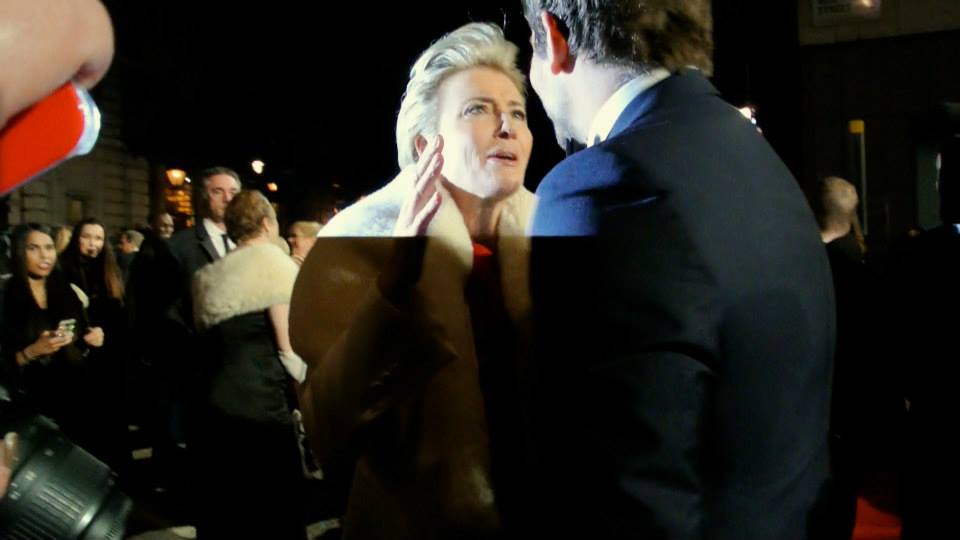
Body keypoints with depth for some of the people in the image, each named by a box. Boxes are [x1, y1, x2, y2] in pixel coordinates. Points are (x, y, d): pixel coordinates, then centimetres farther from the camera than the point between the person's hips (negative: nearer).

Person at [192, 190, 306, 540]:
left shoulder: (209, 276, 14)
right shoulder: (273, 262, -5)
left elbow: (206, 338, 15)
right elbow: (289, 346, -9)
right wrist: (308, 386, 5)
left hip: (215, 406, 7)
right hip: (261, 406, -7)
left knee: (224, 508, 14)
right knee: (274, 511, 1)